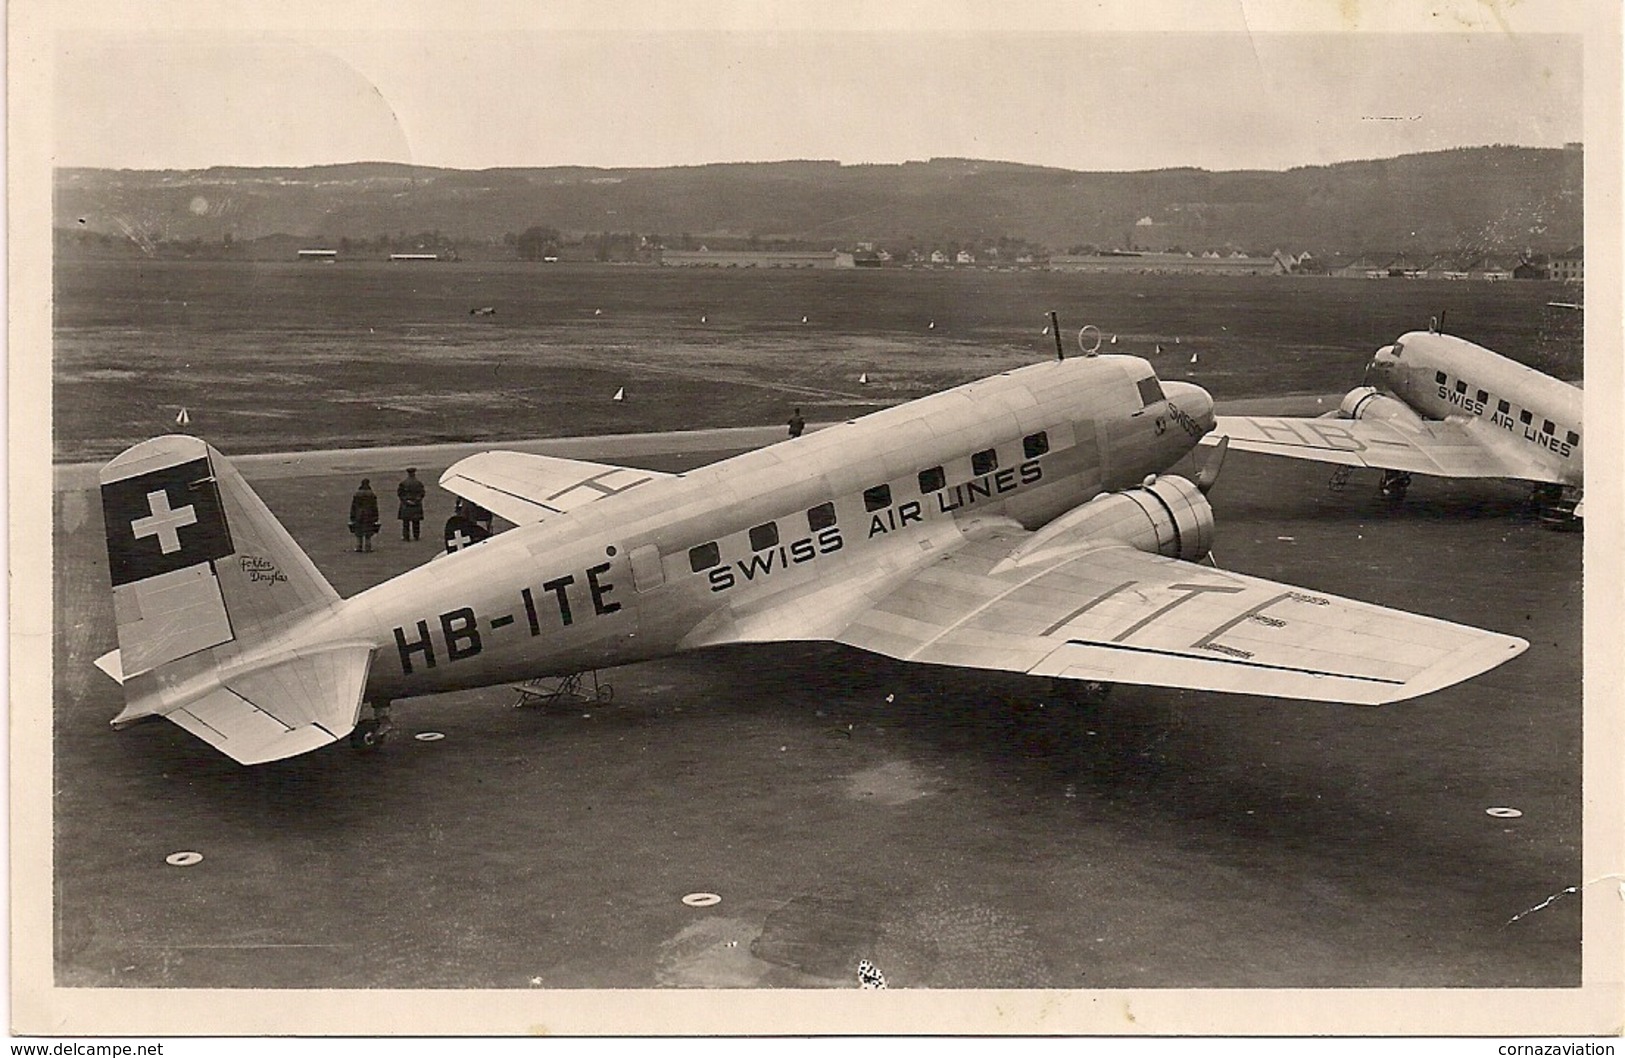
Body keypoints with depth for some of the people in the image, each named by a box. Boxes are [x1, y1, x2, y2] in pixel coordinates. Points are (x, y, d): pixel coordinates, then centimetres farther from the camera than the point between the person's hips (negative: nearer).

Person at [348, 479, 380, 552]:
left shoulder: (356, 494, -3)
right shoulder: (372, 495, -6)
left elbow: (353, 507, -2)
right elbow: (374, 507, -5)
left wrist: (352, 518, 4)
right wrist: (376, 518, 1)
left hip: (358, 516, 1)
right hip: (369, 516, -1)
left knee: (358, 533, 9)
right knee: (368, 534, 4)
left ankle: (358, 547, 8)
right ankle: (367, 548, 3)